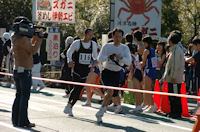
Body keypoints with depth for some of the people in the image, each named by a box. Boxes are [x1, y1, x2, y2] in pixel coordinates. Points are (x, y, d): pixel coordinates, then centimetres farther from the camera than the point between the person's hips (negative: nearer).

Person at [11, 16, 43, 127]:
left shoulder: (15, 38, 13)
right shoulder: (22, 39, -17)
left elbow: (29, 45, 23)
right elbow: (33, 50, -17)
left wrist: (35, 37, 12)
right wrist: (39, 38, -8)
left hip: (17, 70, 10)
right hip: (25, 71, -10)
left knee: (19, 95, 13)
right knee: (25, 96, -6)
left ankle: (15, 120, 14)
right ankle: (23, 121, -7)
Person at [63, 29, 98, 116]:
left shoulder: (93, 44, 6)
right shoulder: (77, 43, -5)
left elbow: (94, 54, 20)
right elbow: (69, 52, 4)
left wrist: (95, 60, -2)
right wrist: (70, 61, -14)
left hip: (86, 70, 4)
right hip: (77, 70, -4)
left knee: (79, 90, 3)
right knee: (76, 89, -15)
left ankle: (70, 107, 14)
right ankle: (69, 104, 2)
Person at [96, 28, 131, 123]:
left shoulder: (125, 48, 2)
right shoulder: (107, 46, -1)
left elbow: (129, 62, -8)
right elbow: (100, 59, -8)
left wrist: (120, 57, -25)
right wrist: (109, 56, -26)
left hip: (117, 73, 3)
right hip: (107, 72, -3)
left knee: (112, 95, 4)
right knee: (110, 92, -22)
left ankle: (100, 113, 22)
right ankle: (101, 111, -7)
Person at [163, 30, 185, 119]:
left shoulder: (177, 50, -15)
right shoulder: (173, 50, 16)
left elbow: (177, 65, -20)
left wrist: (174, 77, -21)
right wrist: (166, 76, 22)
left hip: (175, 79, -10)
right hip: (171, 78, 10)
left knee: (175, 96, -5)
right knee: (171, 96, 15)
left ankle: (177, 113, -1)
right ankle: (173, 112, 22)